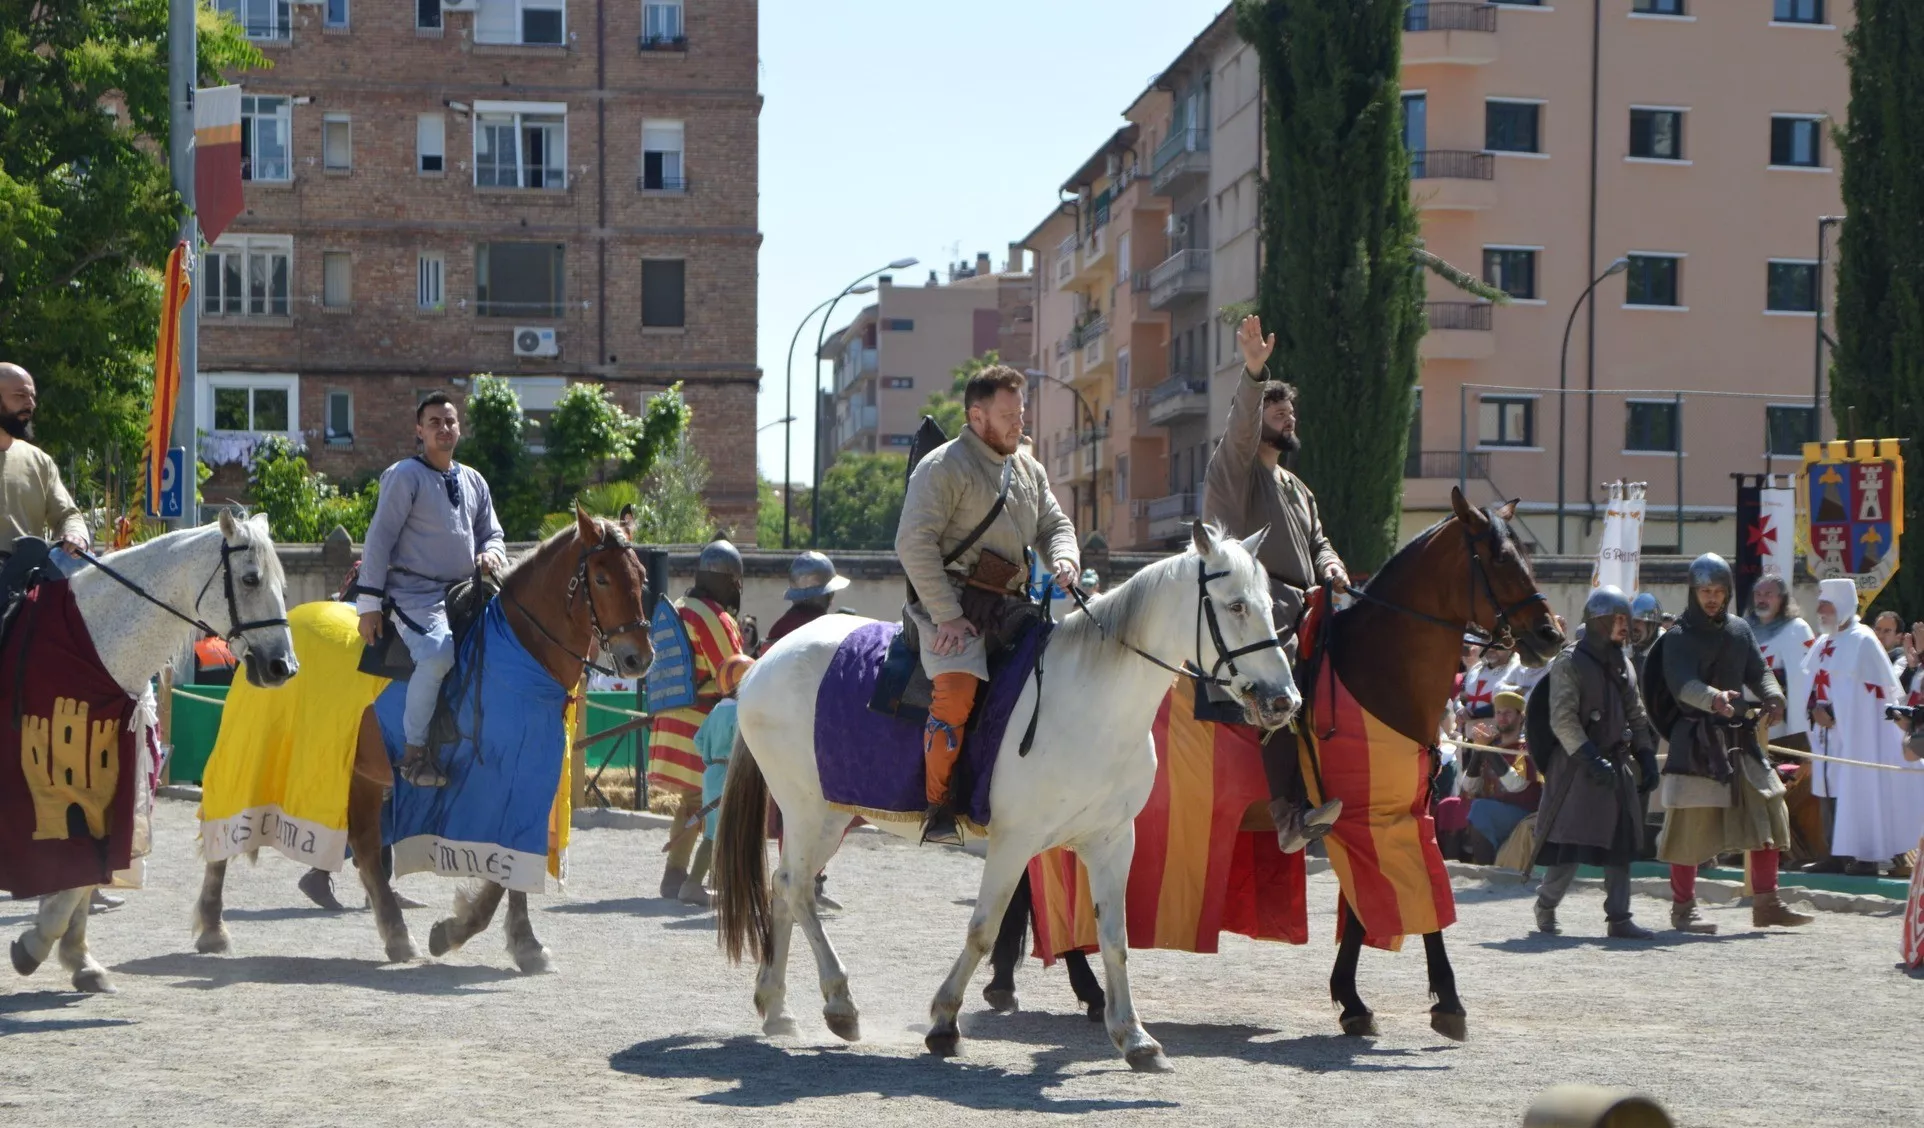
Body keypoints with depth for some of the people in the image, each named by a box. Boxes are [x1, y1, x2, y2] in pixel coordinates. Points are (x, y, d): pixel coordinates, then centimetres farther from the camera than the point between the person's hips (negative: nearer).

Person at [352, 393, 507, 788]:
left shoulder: (474, 481, 17)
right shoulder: (405, 475, -3)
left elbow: (491, 533, 24)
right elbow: (380, 538, -6)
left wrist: (492, 552, -3)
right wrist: (369, 603, -11)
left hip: (464, 594, 7)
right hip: (415, 595, -7)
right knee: (437, 653, -32)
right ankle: (414, 752, -20)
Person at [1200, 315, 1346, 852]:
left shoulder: (1297, 488, 32)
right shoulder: (1233, 469, 6)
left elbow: (1317, 542, 29)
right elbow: (1240, 426, -13)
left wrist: (1330, 567, 4)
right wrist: (1253, 372, -30)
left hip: (1300, 606, 10)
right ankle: (1291, 814, -43)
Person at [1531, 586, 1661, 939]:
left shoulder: (1623, 664, 16)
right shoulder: (1569, 663, -7)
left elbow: (1636, 715, 20)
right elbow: (1562, 719, -14)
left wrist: (1646, 758, 10)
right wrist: (1590, 758, -22)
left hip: (1618, 764, 7)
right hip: (1577, 766, -7)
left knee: (1621, 842, 3)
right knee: (1571, 842, -8)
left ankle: (1619, 918, 6)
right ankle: (1546, 904, 11)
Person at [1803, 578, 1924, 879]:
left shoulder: (1862, 642, -9)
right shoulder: (1823, 645, 15)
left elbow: (1874, 690, -12)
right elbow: (1813, 684, 17)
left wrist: (1833, 712, -15)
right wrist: (1816, 709, -4)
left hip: (1857, 731, -8)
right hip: (1830, 730, 8)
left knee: (1859, 790, -7)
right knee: (1834, 789, 6)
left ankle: (1867, 856, -5)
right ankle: (1840, 854, 10)